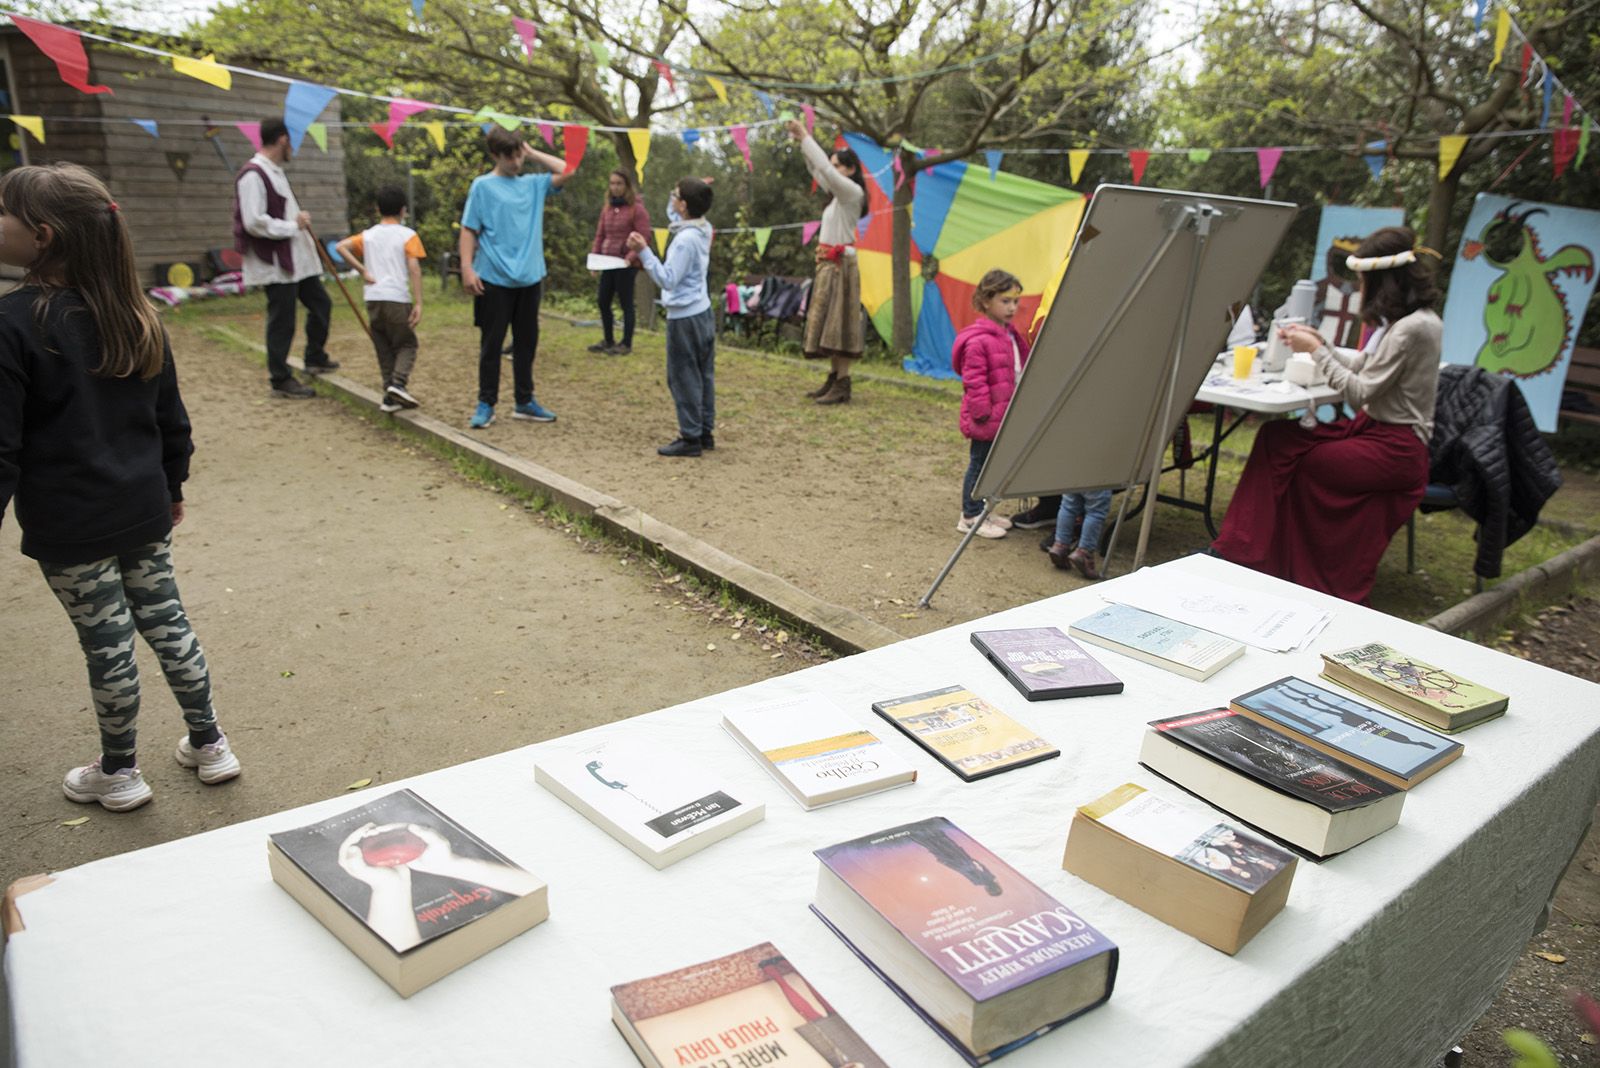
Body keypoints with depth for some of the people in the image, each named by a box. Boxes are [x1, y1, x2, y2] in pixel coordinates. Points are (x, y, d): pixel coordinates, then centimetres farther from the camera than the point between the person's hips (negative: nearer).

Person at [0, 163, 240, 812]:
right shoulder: (135, 316, 2)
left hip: (69, 527, -6)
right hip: (145, 514, 6)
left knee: (107, 647, 7)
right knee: (166, 624, 16)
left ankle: (118, 774, 27)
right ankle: (209, 746, 28)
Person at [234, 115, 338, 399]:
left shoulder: (276, 171, 14)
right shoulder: (253, 175, -17)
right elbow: (254, 222, -23)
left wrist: (300, 220, 4)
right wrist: (293, 226, -15)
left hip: (297, 258, 10)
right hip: (275, 264, -10)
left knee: (320, 305, 19)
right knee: (282, 322, -3)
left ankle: (315, 359, 35)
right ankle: (281, 381, 7)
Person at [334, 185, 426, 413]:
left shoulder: (368, 235, 13)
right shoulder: (408, 235, 0)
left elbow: (342, 247, -1)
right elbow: (414, 269, -10)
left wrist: (362, 270, 2)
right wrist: (418, 303, -12)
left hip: (373, 298, 4)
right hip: (398, 298, -4)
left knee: (384, 349, 12)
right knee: (407, 345, 7)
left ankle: (390, 398, 13)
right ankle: (398, 383, -15)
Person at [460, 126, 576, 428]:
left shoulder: (533, 184, 10)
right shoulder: (483, 186, -2)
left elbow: (567, 171, 6)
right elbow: (469, 230, -5)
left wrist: (533, 153, 6)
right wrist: (467, 268, -14)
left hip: (529, 278, 4)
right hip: (494, 279, -4)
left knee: (526, 342, 11)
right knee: (491, 343, 2)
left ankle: (524, 401, 22)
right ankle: (486, 404, 11)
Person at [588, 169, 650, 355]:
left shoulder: (637, 209, -9)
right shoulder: (607, 208, 11)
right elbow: (600, 235, 15)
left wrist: (630, 258, -24)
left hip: (627, 265, -7)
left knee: (626, 304, 1)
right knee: (603, 302, 10)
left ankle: (627, 344, 11)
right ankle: (608, 340, 23)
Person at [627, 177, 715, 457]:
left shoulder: (685, 240, -20)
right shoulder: (702, 230, 7)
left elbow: (667, 279, -21)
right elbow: (674, 215, 28)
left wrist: (644, 251, -24)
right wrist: (699, 191, 16)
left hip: (684, 318, -9)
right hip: (702, 311, 9)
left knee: (683, 378, -2)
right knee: (703, 375, 12)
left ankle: (690, 438, 2)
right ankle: (705, 432, 19)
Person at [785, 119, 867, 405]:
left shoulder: (853, 191, -10)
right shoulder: (839, 193, 15)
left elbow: (826, 169, -21)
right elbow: (817, 170, 20)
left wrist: (806, 136, -15)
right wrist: (802, 142, 8)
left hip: (840, 264, -9)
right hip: (828, 263, 9)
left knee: (837, 322, -10)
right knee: (828, 322, 10)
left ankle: (843, 385, -8)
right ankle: (833, 378, 16)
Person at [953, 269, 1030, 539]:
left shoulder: (1011, 336, 12)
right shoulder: (978, 340, -18)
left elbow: (1020, 373, 21)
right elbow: (974, 382, -20)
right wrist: (984, 413, -19)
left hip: (1002, 418, 9)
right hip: (986, 420, -9)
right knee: (979, 464, 1)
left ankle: (980, 511, 28)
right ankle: (970, 516, 11)